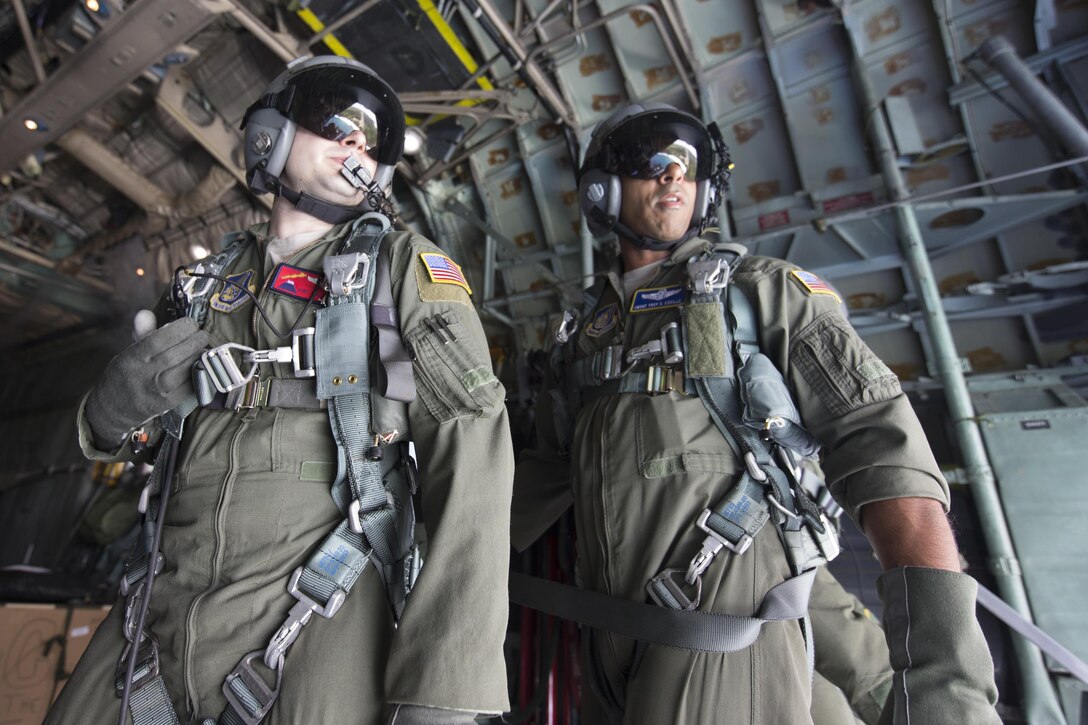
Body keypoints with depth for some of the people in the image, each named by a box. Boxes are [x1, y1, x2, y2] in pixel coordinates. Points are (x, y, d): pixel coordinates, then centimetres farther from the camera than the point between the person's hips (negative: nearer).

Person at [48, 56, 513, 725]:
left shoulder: (405, 265, -1)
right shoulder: (212, 281, 12)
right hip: (165, 606, 5)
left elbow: (470, 452, -12)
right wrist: (117, 406, -5)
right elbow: (106, 437, 21)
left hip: (320, 616, -4)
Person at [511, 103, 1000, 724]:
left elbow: (880, 445, -11)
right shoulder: (585, 330, 13)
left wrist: (945, 669, -20)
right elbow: (545, 473, 18)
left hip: (726, 635, -4)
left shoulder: (764, 290, 0)